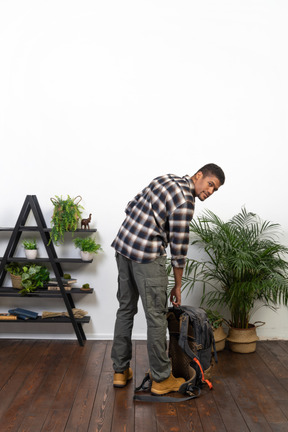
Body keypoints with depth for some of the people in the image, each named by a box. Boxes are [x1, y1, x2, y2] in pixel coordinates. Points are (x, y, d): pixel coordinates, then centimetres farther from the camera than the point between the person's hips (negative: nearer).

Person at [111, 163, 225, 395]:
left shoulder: (167, 178, 13)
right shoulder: (185, 202, -13)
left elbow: (132, 207, 17)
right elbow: (179, 247, -10)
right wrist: (178, 285, 0)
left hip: (122, 245, 9)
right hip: (147, 256, -9)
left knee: (126, 309, 15)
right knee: (156, 316, 2)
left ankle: (121, 371, 26)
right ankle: (161, 379, 14)